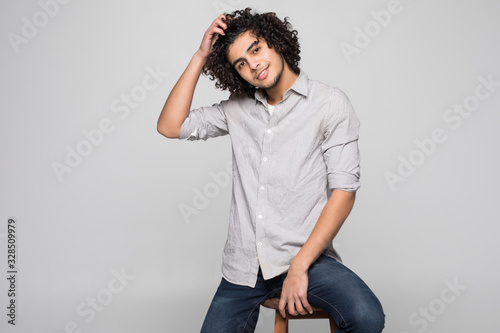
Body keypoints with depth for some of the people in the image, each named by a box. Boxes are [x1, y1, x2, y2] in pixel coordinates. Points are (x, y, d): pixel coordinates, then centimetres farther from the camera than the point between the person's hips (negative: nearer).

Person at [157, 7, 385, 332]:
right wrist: (200, 57, 3)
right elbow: (170, 126, 6)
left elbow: (344, 189, -8)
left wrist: (299, 266, -15)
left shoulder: (330, 103, -1)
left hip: (305, 256, -3)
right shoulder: (238, 109, 13)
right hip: (242, 266, 4)